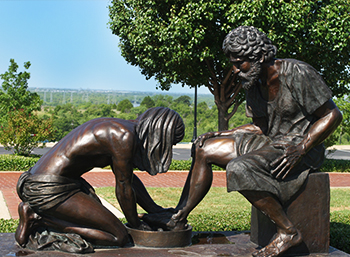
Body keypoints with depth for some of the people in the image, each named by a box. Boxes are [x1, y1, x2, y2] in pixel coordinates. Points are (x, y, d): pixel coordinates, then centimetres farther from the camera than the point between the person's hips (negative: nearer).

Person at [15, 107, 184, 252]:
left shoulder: (115, 129, 14)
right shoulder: (124, 136, -17)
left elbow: (129, 179, 24)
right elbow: (123, 187, -10)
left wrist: (155, 210, 28)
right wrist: (136, 225, 5)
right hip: (50, 190, -10)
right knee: (119, 237, -8)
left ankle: (34, 210, 14)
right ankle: (39, 218, -6)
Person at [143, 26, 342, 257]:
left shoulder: (297, 73, -18)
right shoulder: (254, 83, 5)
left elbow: (332, 115, -15)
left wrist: (300, 150, -24)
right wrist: (219, 135, 5)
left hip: (304, 149, -8)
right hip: (270, 142, 9)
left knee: (239, 169, -32)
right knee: (204, 150, 4)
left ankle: (288, 232, -18)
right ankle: (178, 218, 9)